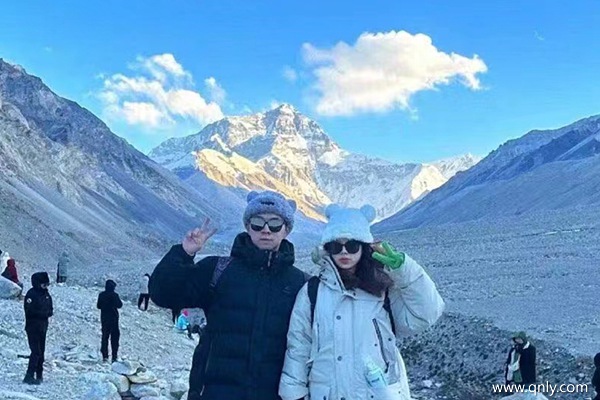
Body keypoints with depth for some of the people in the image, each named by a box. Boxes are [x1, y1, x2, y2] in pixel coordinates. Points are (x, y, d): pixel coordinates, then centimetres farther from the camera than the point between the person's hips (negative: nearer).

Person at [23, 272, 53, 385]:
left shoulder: (46, 294, 11)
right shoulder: (31, 294, -13)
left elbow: (50, 308, 16)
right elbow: (30, 310, -20)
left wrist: (49, 312, -7)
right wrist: (45, 313, -18)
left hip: (43, 327, 8)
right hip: (33, 328, -8)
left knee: (41, 351, 12)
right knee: (36, 352, -13)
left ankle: (39, 375, 20)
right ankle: (29, 376, -12)